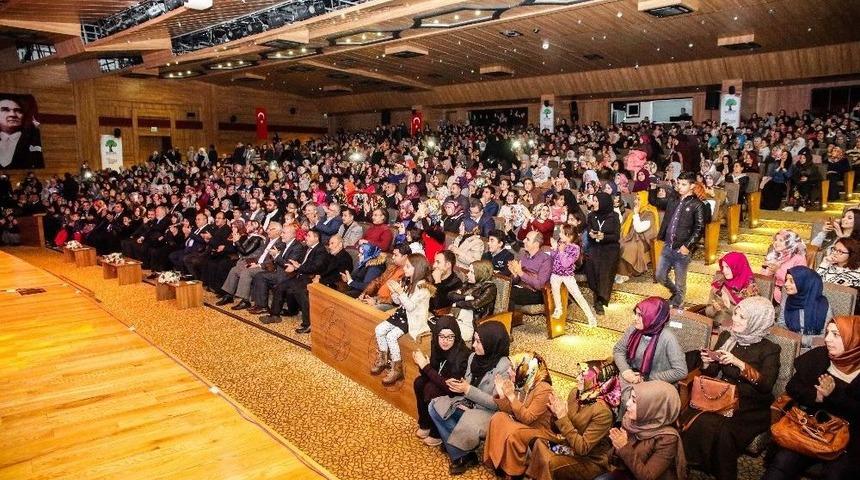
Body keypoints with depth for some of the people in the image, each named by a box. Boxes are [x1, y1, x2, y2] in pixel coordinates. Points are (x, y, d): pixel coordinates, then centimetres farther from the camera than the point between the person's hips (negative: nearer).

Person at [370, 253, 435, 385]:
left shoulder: (423, 287, -19)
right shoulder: (406, 281, 6)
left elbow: (410, 306, -24)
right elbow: (398, 301, 12)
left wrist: (400, 291, -28)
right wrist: (393, 292, -7)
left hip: (414, 319, -8)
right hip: (402, 313, 8)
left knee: (391, 335, -22)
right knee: (379, 329, -5)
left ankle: (397, 369, -7)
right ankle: (382, 360, 14)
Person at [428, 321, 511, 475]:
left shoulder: (503, 367, -22)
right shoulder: (474, 357, 0)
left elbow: (497, 403, -22)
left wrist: (468, 390, -24)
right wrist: (457, 384, -10)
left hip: (488, 412, -8)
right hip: (468, 403, 8)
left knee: (464, 428, -34)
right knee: (434, 406, -7)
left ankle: (462, 456, 1)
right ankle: (463, 452, -3)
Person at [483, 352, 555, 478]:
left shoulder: (543, 389, -25)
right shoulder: (521, 383, -2)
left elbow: (527, 418, -30)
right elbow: (509, 411, 1)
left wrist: (511, 396, -32)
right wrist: (501, 393, -13)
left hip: (539, 429, -8)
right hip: (520, 423, 8)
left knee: (512, 433, -30)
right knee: (498, 418, -11)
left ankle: (515, 470, -8)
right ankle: (497, 461, -3)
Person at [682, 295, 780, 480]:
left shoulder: (769, 349, -2)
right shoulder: (726, 337, 9)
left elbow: (767, 384, -15)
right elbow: (712, 373, 15)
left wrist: (739, 363, -23)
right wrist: (707, 362, -7)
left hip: (751, 407, -3)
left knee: (723, 431, -32)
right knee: (696, 420, -28)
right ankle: (695, 465, -9)